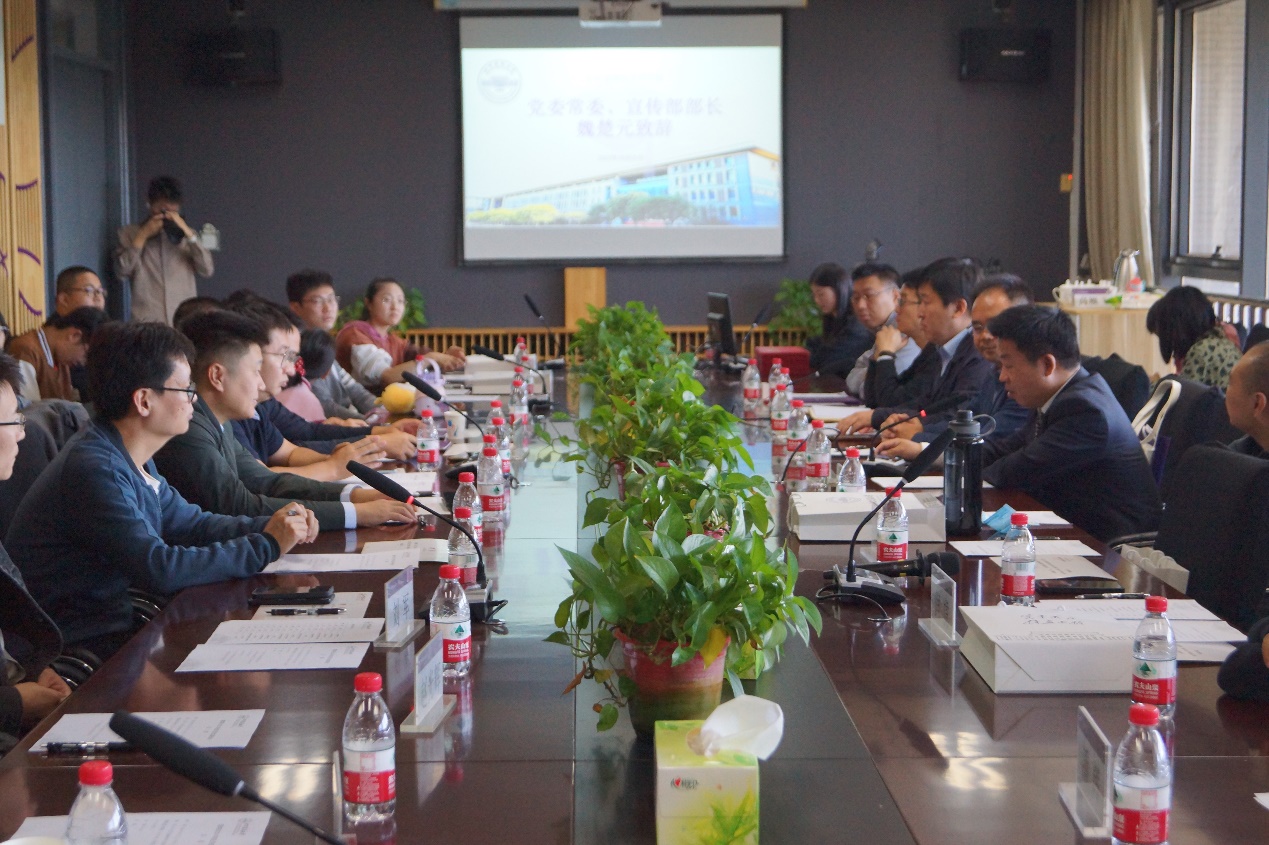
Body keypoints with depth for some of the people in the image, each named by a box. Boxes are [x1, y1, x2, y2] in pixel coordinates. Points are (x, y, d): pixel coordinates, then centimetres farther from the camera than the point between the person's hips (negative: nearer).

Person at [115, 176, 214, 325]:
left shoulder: (186, 236, 17)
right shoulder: (130, 233, 12)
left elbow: (207, 270, 3)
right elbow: (122, 271, -2)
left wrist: (187, 231, -3)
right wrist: (143, 235, -3)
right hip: (147, 323, -2)